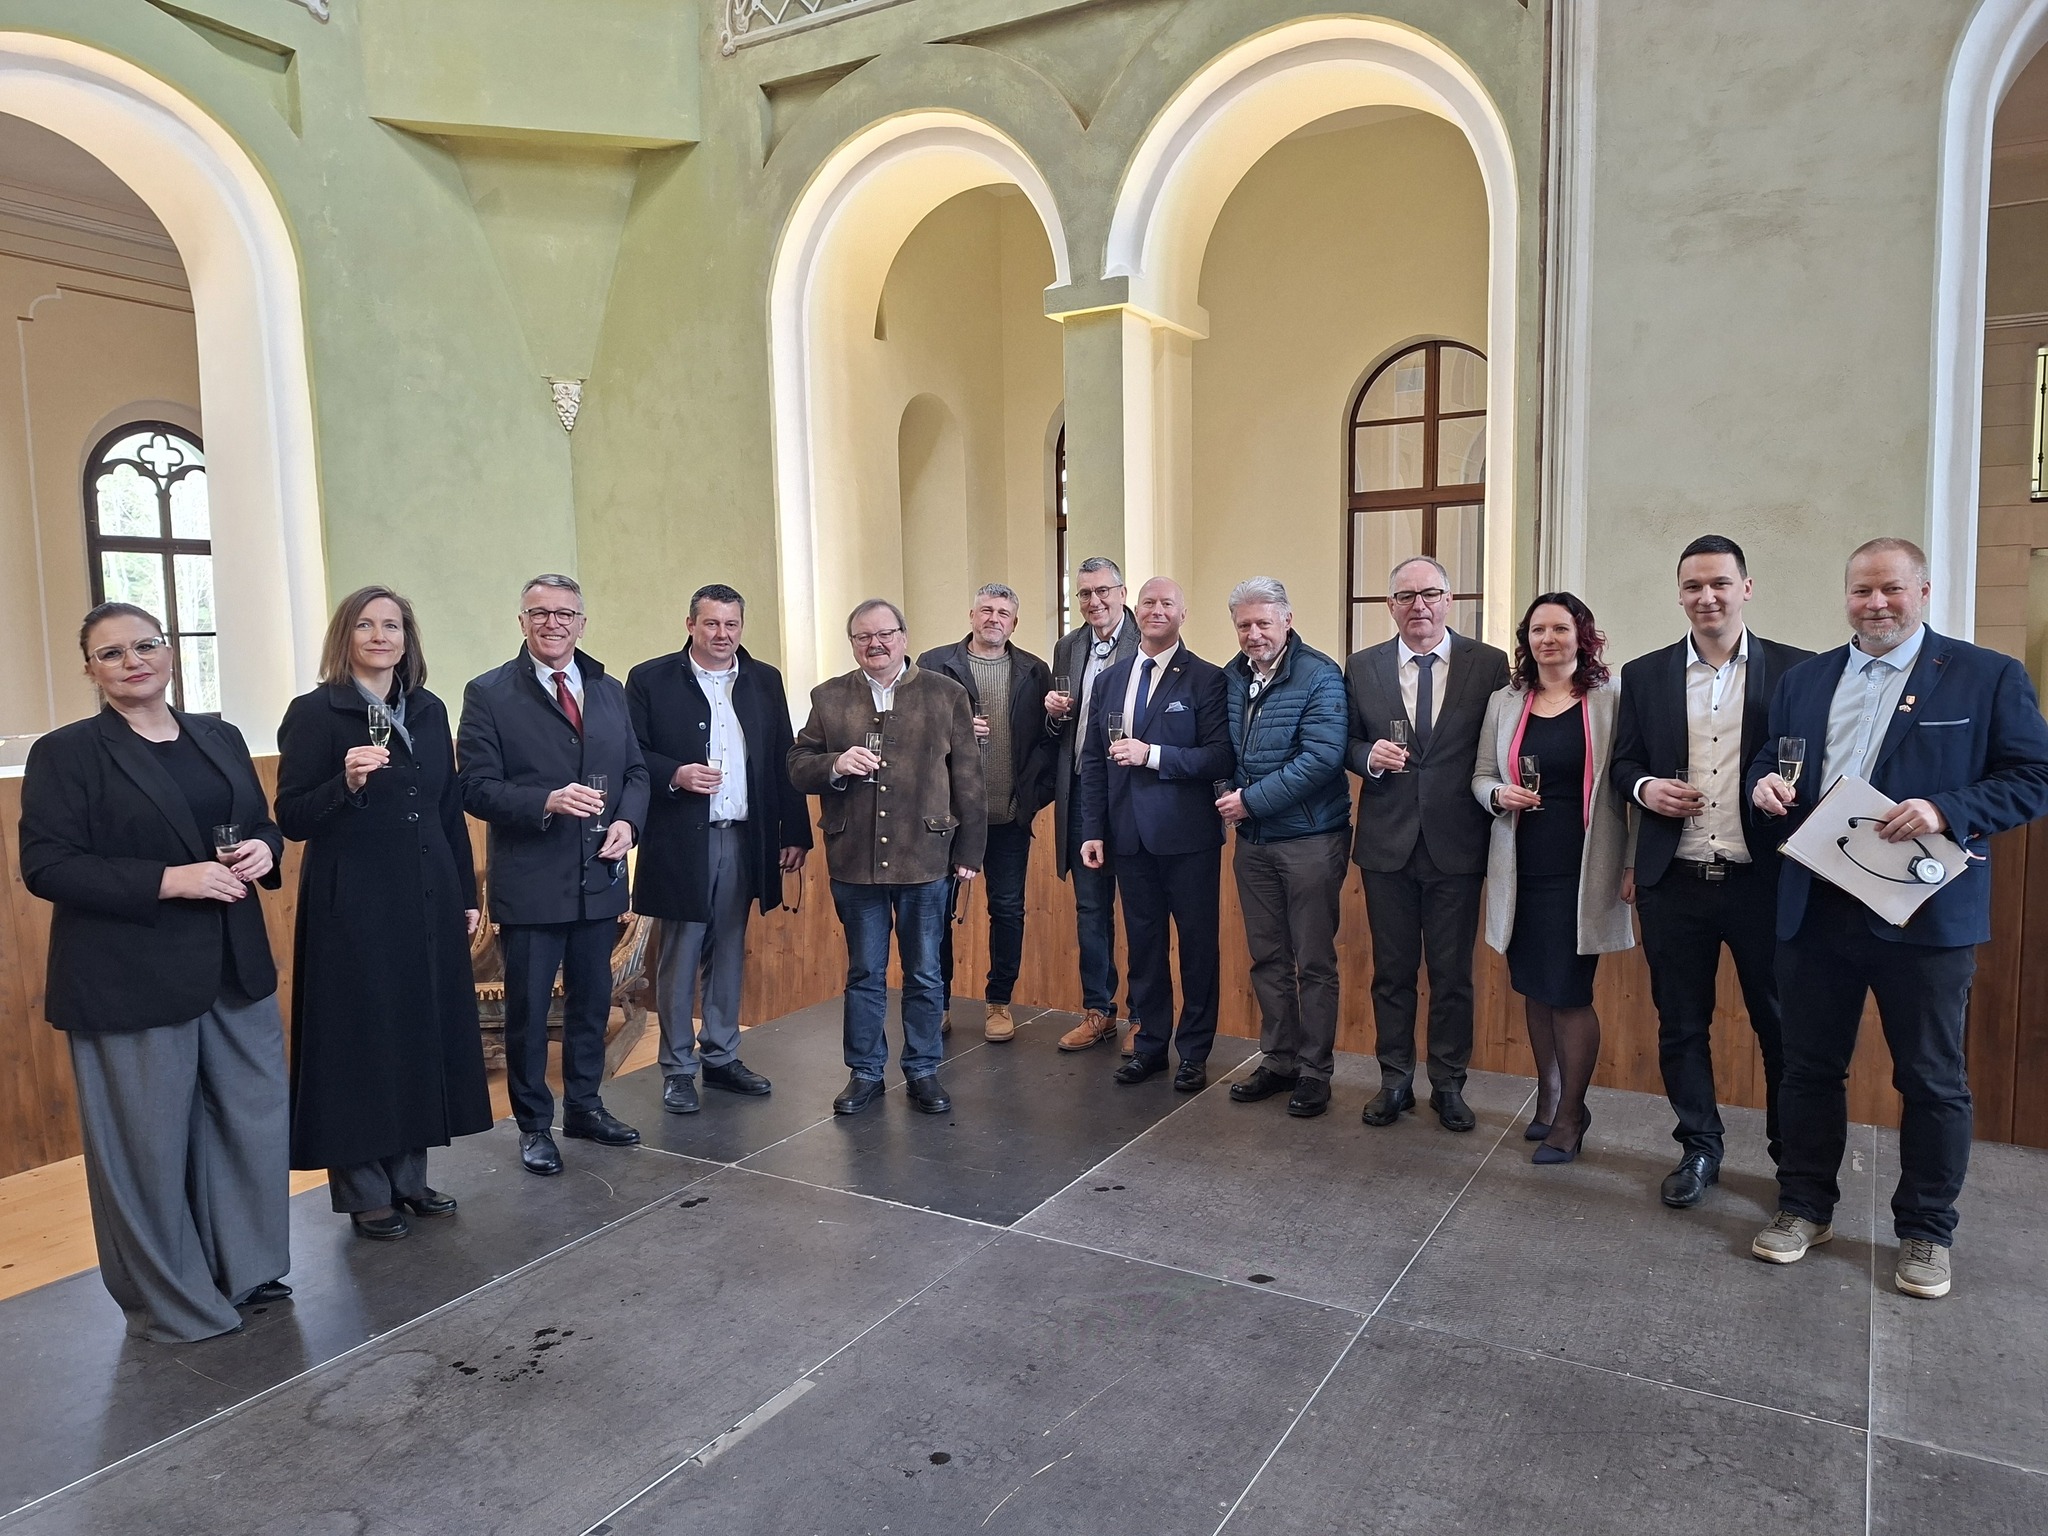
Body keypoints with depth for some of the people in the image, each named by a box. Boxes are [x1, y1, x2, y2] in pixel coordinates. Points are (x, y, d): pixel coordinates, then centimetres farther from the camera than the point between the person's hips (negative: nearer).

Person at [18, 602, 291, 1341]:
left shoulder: (220, 738, 9)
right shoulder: (64, 753, -7)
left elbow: (263, 824, 16)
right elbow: (46, 867, -14)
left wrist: (263, 851, -8)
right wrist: (168, 880, -23)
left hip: (233, 968, 6)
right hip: (128, 981, -5)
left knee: (254, 1120, 13)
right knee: (148, 1144, 7)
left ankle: (246, 1268, 32)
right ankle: (170, 1302, 24)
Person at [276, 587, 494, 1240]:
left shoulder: (429, 711, 10)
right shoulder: (315, 713, -6)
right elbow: (292, 819, -8)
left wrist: (467, 893, 12)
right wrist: (346, 782, -26)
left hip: (428, 904, 5)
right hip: (354, 907, -5)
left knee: (425, 1032, 10)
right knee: (362, 1039, 2)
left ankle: (408, 1177, 25)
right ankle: (364, 1193, 16)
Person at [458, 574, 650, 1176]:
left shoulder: (610, 692, 10)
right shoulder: (489, 694, -5)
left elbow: (636, 771, 12)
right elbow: (477, 788, -10)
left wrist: (627, 821, -7)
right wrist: (548, 802, -25)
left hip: (600, 876, 5)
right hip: (530, 882, -4)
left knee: (592, 1000, 16)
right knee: (528, 1008, 6)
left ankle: (584, 1106, 33)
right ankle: (534, 1124, 22)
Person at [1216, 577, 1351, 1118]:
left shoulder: (1320, 676, -12)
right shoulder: (1232, 677, 7)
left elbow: (1321, 757, -20)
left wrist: (1251, 800, -18)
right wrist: (1226, 795, -3)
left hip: (1310, 839, -6)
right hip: (1252, 840, 6)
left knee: (1314, 962, 4)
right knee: (1267, 957, 13)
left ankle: (1315, 1070, 16)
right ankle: (1278, 1061, 26)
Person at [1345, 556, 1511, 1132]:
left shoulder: (1489, 665, -2)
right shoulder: (1362, 667, 4)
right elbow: (1347, 743, 8)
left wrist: (1494, 807, -8)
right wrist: (1369, 756, -13)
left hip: (1456, 844, -1)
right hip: (1386, 843, 2)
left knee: (1453, 973, 9)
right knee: (1391, 970, 12)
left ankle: (1449, 1085, 24)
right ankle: (1395, 1080, 26)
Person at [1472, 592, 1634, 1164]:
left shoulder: (1610, 702, -2)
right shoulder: (1504, 703, 7)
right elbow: (1480, 776, 12)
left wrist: (1633, 866, -7)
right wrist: (1499, 795, -10)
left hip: (1582, 873, -3)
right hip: (1522, 871, 4)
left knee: (1569, 994, -1)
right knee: (1534, 989, 11)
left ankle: (1569, 1116, 15)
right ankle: (1549, 1096, 29)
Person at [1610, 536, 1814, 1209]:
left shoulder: (1796, 669, 1)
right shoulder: (1645, 674, 6)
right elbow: (1622, 762, 11)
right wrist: (1645, 786, -10)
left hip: (1764, 879, -2)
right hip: (1674, 882, 2)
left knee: (1781, 1024, 10)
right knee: (1681, 1024, 11)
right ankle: (1698, 1148, 28)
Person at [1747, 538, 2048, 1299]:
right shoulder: (1803, 678, 12)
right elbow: (1769, 760, 17)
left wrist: (1945, 809, -21)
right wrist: (1763, 783, -6)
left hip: (1924, 913, -3)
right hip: (1815, 911, 3)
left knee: (1932, 1081, 7)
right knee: (1808, 1066, 12)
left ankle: (1926, 1231, 24)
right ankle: (1804, 1207, 26)